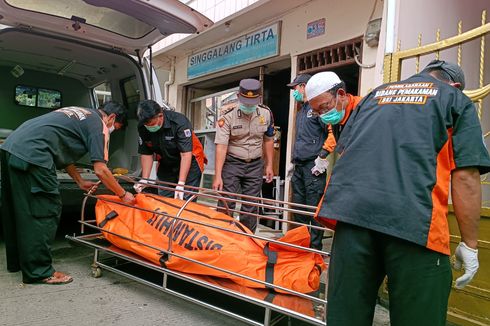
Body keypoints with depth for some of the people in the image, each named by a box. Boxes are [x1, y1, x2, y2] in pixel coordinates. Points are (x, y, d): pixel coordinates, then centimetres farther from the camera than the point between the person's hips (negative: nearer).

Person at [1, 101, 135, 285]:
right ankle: (39, 272, 5)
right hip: (31, 155, -10)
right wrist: (123, 195, 3)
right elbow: (100, 170, -8)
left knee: (18, 210, 19)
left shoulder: (78, 114, 26)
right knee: (44, 213, -2)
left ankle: (17, 261, 33)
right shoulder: (99, 125, -2)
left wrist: (80, 182, 29)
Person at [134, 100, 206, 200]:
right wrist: (144, 179, -12)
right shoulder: (142, 128, -11)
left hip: (189, 162, -5)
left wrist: (181, 184, -33)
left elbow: (186, 154, -30)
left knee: (185, 200, -10)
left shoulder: (179, 122, -28)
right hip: (166, 164, 5)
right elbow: (146, 154, -2)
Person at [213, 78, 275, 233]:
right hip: (232, 163, -3)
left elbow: (268, 140, 8)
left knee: (251, 207, 6)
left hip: (255, 164, 3)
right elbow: (221, 146, -20)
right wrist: (218, 176, -25)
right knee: (226, 204, -4)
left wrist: (269, 165, 7)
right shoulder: (228, 116, -15)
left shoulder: (266, 113, -4)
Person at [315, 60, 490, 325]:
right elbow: (465, 176, 4)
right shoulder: (456, 100, 16)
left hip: (351, 210, 4)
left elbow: (344, 151, 26)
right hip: (414, 220, -3)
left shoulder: (376, 94, 27)